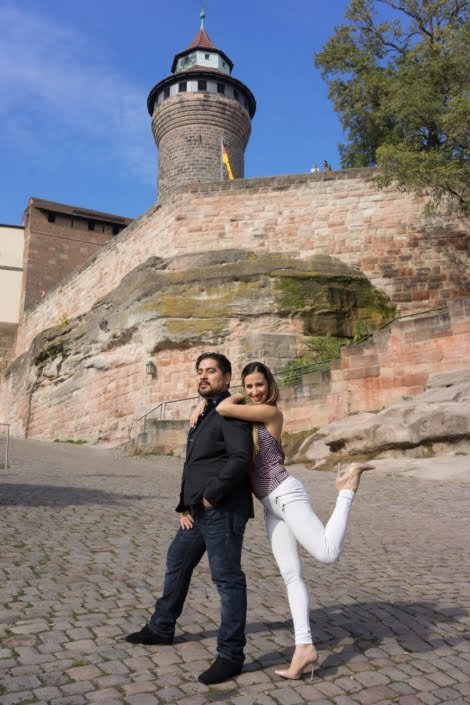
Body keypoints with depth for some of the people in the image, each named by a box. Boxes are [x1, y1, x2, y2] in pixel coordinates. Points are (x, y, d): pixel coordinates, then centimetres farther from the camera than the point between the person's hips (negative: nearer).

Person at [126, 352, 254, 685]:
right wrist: (184, 506, 11)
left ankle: (231, 655, 10)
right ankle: (161, 628, 40)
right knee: (177, 563, 21)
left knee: (227, 578, -3)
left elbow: (241, 458, -24)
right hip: (199, 510, 11)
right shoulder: (204, 414, 19)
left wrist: (211, 495, -18)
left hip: (222, 511, -10)